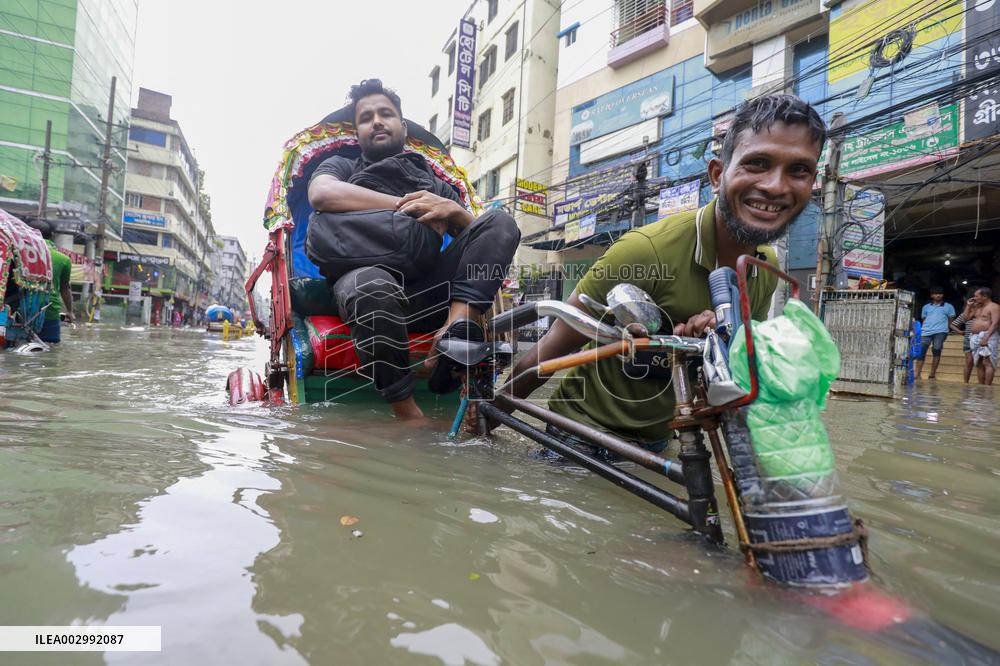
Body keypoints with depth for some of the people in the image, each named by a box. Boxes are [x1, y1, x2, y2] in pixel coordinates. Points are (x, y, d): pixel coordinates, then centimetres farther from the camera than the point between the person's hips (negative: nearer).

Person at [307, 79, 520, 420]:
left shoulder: (435, 184, 29)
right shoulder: (340, 167, 22)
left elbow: (480, 236, 16)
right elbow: (322, 194, -5)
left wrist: (453, 210, -7)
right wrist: (405, 205, -8)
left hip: (425, 290, 3)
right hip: (361, 277, -3)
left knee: (500, 221, -13)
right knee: (372, 286, -40)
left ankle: (456, 327, -36)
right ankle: (409, 416, -29)